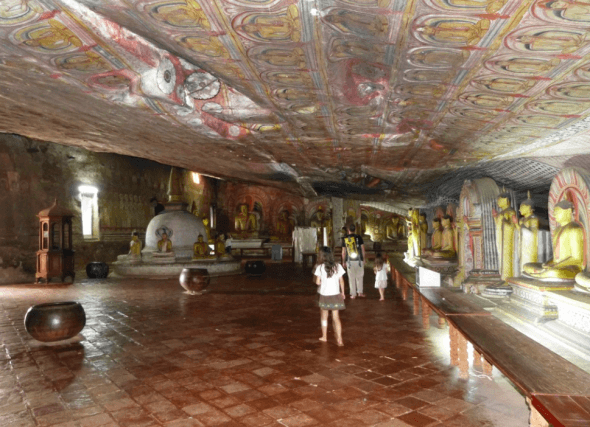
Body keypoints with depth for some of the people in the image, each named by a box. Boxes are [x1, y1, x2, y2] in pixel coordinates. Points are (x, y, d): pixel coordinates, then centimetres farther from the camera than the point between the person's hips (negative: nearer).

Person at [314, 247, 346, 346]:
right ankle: (339, 339, -4)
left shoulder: (320, 267, -12)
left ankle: (324, 336, 29)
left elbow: (317, 282, -11)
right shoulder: (338, 266, -5)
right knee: (336, 317, 5)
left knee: (324, 316, 18)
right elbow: (341, 281, 1)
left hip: (324, 295, -1)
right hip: (335, 295, 1)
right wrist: (343, 292, 13)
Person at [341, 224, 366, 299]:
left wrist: (343, 261, 12)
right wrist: (364, 259, 10)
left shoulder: (344, 239, -1)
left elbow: (343, 252, 3)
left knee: (351, 278, 7)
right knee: (359, 277, 13)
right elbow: (363, 249, -1)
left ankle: (353, 294, 10)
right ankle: (360, 292, 15)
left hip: (349, 261, 0)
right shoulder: (358, 237, -4)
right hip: (359, 260, 0)